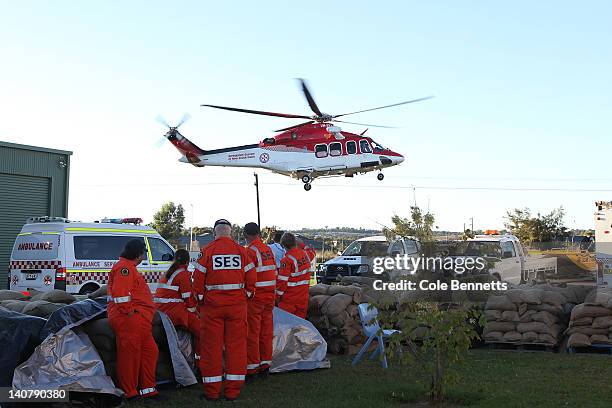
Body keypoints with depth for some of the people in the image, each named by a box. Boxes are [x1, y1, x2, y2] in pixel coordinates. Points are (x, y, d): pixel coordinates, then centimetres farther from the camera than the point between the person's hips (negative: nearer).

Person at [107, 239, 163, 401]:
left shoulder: (128, 267, 24)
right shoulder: (125, 267, -12)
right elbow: (120, 293, -24)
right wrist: (129, 311, -19)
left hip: (139, 321, 11)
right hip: (130, 320, -11)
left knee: (149, 351, 13)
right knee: (130, 355, -6)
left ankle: (147, 389, 18)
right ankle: (129, 393, 0)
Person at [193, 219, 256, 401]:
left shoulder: (208, 251, -4)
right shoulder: (241, 250, 2)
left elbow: (198, 278, -4)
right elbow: (251, 277, 2)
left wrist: (200, 300, 7)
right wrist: (247, 296, 15)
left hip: (213, 304, -2)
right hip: (237, 304, 2)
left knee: (211, 346, 6)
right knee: (236, 345, 8)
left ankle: (212, 391, 10)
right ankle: (233, 390, 11)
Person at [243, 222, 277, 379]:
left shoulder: (250, 251, -13)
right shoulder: (268, 249, 9)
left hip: (255, 296, -7)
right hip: (270, 295, 7)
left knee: (252, 332, -1)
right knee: (266, 331, 12)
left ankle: (252, 367, 2)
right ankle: (265, 365, 19)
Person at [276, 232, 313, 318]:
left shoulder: (287, 259, -18)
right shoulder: (305, 254, 2)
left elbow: (282, 280, -16)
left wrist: (278, 295, -7)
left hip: (289, 298, -6)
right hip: (303, 297, 7)